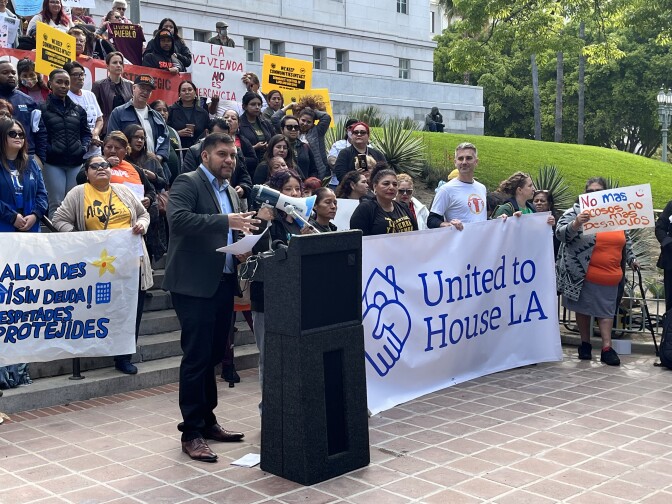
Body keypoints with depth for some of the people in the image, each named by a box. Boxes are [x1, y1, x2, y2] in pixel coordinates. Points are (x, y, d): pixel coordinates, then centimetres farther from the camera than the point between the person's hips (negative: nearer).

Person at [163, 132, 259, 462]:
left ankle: (207, 421, 26)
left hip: (223, 283, 8)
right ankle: (191, 433, 3)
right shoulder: (187, 183, -6)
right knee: (196, 358, -5)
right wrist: (225, 221, -28)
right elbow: (178, 219, -23)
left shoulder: (230, 190, 19)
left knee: (212, 356, 14)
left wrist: (243, 233, 0)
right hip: (195, 284, -8)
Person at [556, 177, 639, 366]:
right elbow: (560, 232, -14)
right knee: (583, 308, 7)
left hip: (610, 276, 3)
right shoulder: (577, 211, -3)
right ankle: (585, 344, 20)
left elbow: (626, 239, 23)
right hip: (584, 274, -3)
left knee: (607, 310, 4)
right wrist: (575, 224, -31)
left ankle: (607, 348, 6)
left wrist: (631, 259, 22)